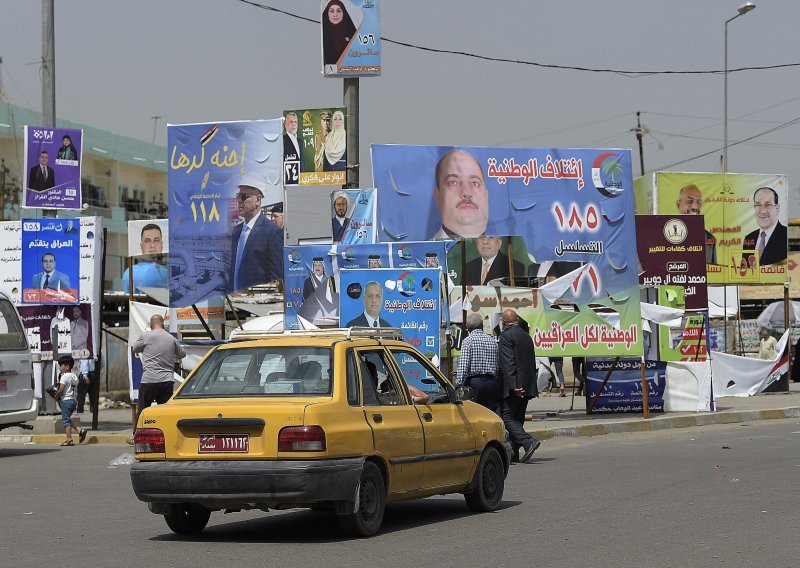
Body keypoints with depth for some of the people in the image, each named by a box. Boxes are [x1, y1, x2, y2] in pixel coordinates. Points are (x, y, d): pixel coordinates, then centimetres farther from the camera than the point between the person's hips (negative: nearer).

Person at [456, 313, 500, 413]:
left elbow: (463, 366, -12)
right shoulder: (492, 341, 11)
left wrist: (459, 384, -11)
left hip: (474, 382, -4)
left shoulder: (468, 341, -4)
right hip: (492, 382, 4)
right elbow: (498, 366, 10)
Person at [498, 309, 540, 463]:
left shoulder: (506, 336, -9)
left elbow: (508, 363, -18)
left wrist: (513, 386, -22)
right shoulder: (527, 336, 16)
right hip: (528, 386, 8)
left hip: (513, 386, -8)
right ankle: (514, 452, 15)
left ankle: (528, 442, -22)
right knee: (517, 418, 13)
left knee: (507, 417, -6)